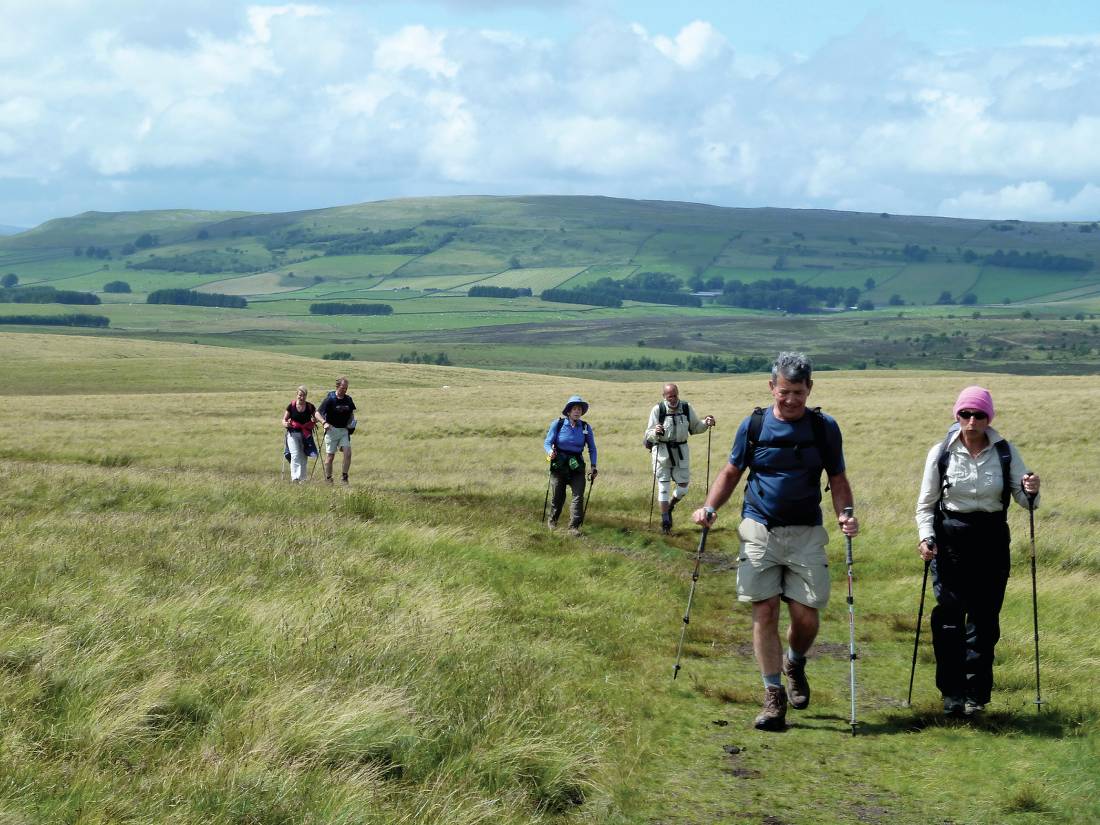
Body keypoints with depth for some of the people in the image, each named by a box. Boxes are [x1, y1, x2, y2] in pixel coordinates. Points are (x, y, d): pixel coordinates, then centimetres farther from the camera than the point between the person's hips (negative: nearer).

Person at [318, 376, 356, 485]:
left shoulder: (348, 399, 5)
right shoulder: (330, 399, -10)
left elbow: (351, 413, 21)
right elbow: (318, 413, -10)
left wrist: (351, 422, 0)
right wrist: (324, 423, -26)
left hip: (344, 430, 4)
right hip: (332, 430, -4)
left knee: (348, 453, -11)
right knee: (330, 455, 2)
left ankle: (344, 476, 1)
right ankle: (328, 478, 13)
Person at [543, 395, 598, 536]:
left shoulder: (586, 427, 1)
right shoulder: (557, 424, -5)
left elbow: (592, 448, 8)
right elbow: (547, 443, -3)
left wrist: (593, 467, -1)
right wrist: (550, 452, -26)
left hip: (577, 466, 1)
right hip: (559, 465, -1)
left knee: (578, 495, -11)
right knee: (557, 495, 7)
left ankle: (574, 526, -7)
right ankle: (552, 520, 34)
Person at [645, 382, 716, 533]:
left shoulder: (687, 408, -1)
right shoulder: (657, 410, -10)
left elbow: (695, 427, 11)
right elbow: (649, 435, -9)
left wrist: (705, 423, -8)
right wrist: (655, 432, -32)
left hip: (681, 452, 3)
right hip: (662, 452, -3)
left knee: (683, 485, 7)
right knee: (664, 486, 1)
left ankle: (670, 507, 35)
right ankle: (665, 520, 7)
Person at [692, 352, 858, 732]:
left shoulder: (824, 428, 3)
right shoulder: (753, 425, 3)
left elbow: (838, 480, 9)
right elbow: (731, 473, 12)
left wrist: (845, 515, -10)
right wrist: (709, 507, -3)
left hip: (806, 534, 0)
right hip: (759, 530, 0)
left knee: (806, 617, -4)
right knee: (764, 612, -4)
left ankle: (795, 664, 30)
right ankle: (774, 696, 5)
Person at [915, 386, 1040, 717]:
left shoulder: (1005, 453, 0)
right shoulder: (941, 453, -2)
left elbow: (1024, 501, 3)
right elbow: (926, 503, 4)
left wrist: (1030, 491, -20)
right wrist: (926, 537, -12)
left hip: (992, 541, 1)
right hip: (950, 541, -1)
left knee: (984, 618, 4)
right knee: (949, 617, -8)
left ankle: (976, 694, 15)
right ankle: (952, 693, 0)